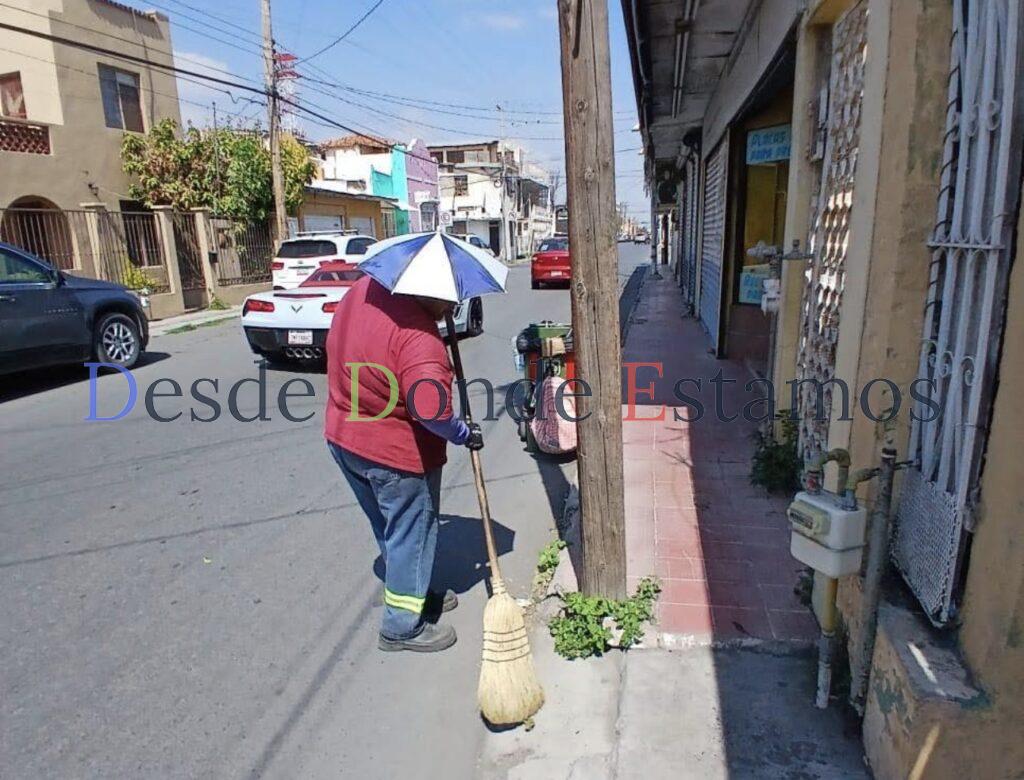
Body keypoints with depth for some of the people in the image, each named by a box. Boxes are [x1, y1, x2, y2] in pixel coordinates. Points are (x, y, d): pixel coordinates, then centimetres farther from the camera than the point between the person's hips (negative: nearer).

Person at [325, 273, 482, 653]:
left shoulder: (364, 287, -2)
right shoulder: (419, 335, -29)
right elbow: (431, 410, -38)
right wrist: (465, 435, -21)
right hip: (396, 454, -9)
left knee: (389, 528, 23)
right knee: (412, 533, 11)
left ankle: (413, 594, 43)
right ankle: (402, 626, 25)